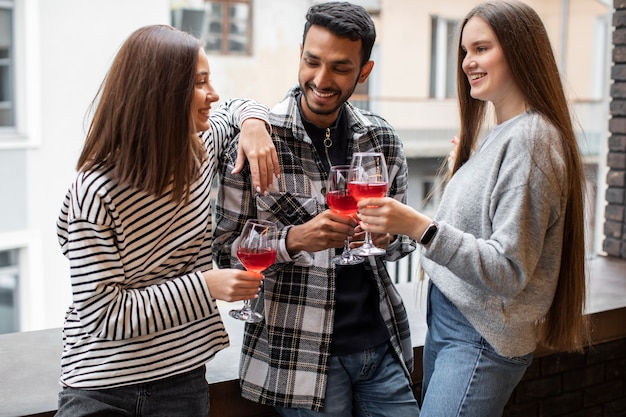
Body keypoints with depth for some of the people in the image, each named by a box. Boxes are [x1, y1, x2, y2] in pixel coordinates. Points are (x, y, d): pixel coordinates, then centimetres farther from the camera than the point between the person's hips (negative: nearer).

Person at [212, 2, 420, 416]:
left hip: (382, 347, 4)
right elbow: (225, 246, -8)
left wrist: (384, 237, -10)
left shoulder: (383, 140, 2)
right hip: (299, 355, -4)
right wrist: (294, 239, -24)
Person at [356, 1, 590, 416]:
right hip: (446, 320, 9)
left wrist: (420, 226, -31)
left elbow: (509, 270, -22)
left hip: (480, 341, -9)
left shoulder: (529, 138, -17)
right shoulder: (499, 135, 12)